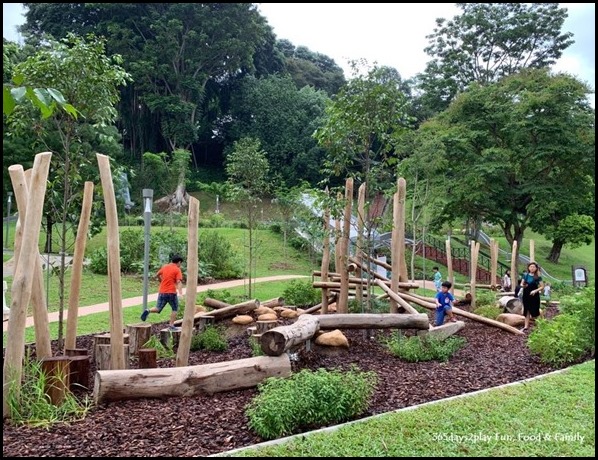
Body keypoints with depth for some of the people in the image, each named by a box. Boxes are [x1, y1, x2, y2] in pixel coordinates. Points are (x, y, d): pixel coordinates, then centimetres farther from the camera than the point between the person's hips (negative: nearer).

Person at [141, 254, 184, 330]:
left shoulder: (165, 267, 11)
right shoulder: (177, 270, -5)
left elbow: (157, 275, 23)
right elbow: (178, 282, -18)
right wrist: (180, 292, -27)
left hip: (162, 292, 5)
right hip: (171, 292, -4)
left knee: (158, 309, 11)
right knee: (175, 309, 13)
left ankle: (148, 311, -17)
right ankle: (171, 325, 8)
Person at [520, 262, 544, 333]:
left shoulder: (538, 277, -4)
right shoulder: (525, 275, 4)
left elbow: (542, 287, -4)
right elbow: (522, 284, 8)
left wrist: (535, 291, -17)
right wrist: (523, 285, -15)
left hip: (534, 296, -3)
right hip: (526, 295, 3)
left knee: (534, 311, 3)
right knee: (527, 311, 6)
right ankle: (526, 327, 9)